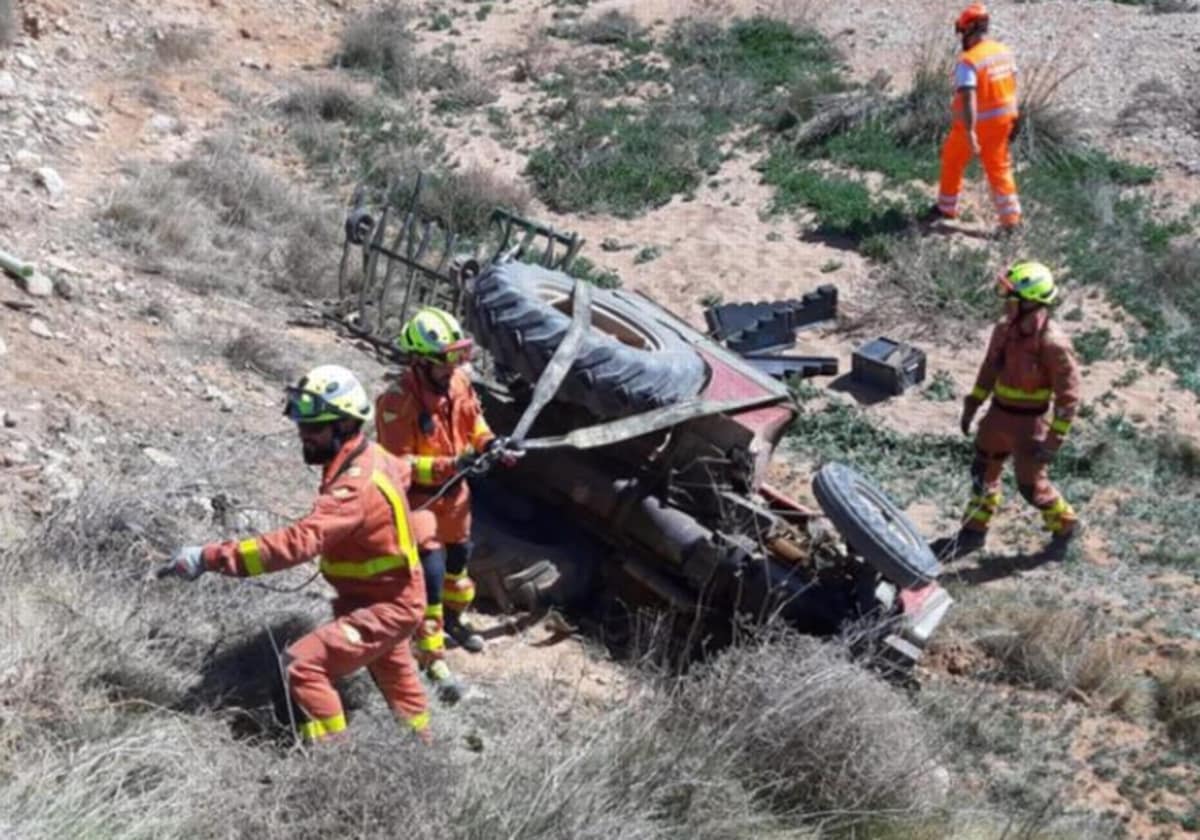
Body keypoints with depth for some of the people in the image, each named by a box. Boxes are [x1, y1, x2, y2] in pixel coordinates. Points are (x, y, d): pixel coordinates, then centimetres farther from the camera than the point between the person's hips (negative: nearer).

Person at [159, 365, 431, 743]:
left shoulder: (354, 487, -34)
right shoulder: (372, 456, -5)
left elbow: (298, 541, -46)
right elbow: (404, 472, 20)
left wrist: (210, 557, -49)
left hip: (383, 607, -10)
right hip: (392, 596, 10)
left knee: (305, 668, -22)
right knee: (393, 672, 33)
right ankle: (420, 743, 57)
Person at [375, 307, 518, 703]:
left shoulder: (459, 381, -8)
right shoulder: (398, 401, -29)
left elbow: (473, 418, 11)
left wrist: (490, 443, -8)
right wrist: (448, 466, -35)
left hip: (454, 491, 8)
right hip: (420, 498, -7)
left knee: (459, 557, 25)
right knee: (430, 573, -10)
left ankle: (452, 619, 52)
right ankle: (433, 659, 0)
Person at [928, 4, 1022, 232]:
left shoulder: (968, 61, -24)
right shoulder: (1004, 52, 0)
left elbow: (968, 99, -31)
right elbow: (1012, 86, 10)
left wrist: (969, 133, -34)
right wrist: (1012, 117, 22)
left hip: (974, 124, -6)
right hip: (1001, 120, 6)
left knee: (952, 161, 18)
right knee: (999, 168, 14)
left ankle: (946, 208, 33)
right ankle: (1011, 219, 9)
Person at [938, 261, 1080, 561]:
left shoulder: (1053, 344, -27)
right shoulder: (1005, 328, -6)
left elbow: (1068, 395, -20)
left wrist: (1054, 439, -20)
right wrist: (972, 405, 12)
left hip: (1028, 422, -7)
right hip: (998, 414, 7)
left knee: (1031, 485, 6)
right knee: (983, 472, 18)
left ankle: (1064, 525, 33)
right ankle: (974, 531, 35)